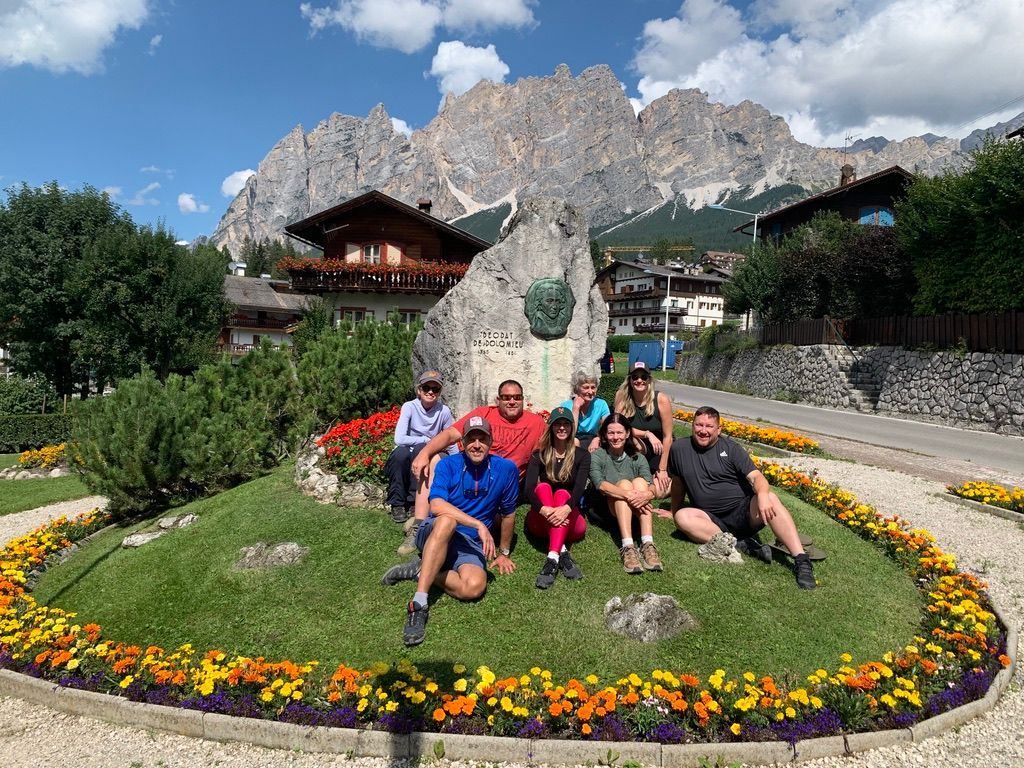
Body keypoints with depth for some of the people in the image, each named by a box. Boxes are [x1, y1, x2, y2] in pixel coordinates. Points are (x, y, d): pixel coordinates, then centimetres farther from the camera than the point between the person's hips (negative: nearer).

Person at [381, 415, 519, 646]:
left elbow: (508, 514, 9)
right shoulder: (448, 465, -9)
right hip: (433, 534, -2)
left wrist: (503, 553, 17)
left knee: (474, 587, -32)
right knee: (447, 520, -40)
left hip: (470, 544, 2)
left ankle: (421, 571, -8)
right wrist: (479, 525, -31)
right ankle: (418, 605, -39)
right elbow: (436, 506, -26)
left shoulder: (506, 469, -4)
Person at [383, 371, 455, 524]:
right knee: (402, 452, -35)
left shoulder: (444, 411, -9)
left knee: (420, 449, -32)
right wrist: (426, 440, -19)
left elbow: (451, 445, -1)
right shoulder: (410, 407, -14)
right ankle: (397, 504, -13)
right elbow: (399, 440, -25)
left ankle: (414, 503, -17)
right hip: (401, 461, -1)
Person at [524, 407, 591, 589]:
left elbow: (580, 486, -15)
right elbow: (529, 488, -14)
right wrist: (544, 510, -35)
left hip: (570, 519, -1)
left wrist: (566, 508, -37)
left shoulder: (582, 455, 4)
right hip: (541, 523, 1)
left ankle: (552, 558, -48)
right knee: (543, 487, -26)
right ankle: (562, 553, -41)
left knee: (562, 493, -30)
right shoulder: (539, 456, 4)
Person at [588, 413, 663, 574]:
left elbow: (651, 486, -11)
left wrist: (648, 494, -37)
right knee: (624, 483, -27)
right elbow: (600, 484, -22)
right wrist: (628, 494, -38)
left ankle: (647, 544, -38)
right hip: (606, 509, -2)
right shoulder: (596, 456, -1)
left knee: (639, 481, -24)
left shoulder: (637, 458, 7)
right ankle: (627, 547, -44)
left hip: (634, 513, 2)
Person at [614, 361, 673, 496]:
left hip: (660, 452, -1)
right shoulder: (622, 398, -12)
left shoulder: (661, 399, -17)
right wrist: (647, 434, -26)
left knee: (658, 491, -14)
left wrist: (662, 470, -15)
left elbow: (667, 437, -15)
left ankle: (670, 480, 19)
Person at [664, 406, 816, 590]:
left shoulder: (730, 447, 1)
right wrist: (674, 512, 29)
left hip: (744, 511, -1)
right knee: (682, 517, -29)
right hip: (714, 521, 1)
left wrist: (762, 494, -33)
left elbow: (756, 477, -11)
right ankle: (743, 545, -30)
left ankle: (802, 561, -36)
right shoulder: (680, 449, 6)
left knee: (770, 499, -32)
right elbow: (678, 484, 20)